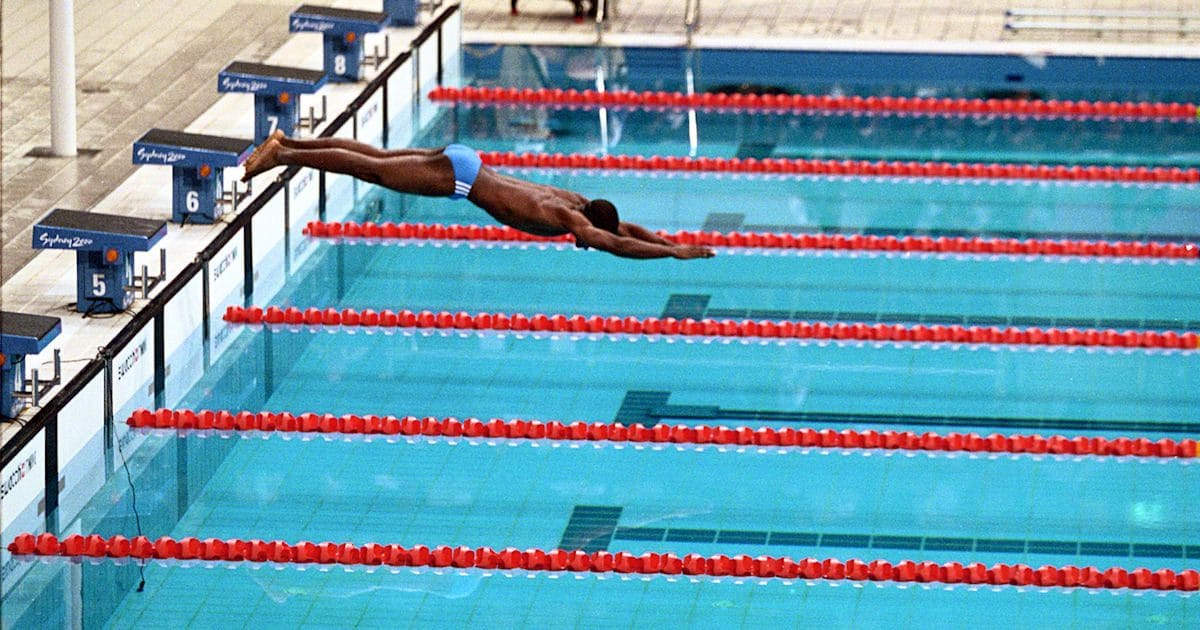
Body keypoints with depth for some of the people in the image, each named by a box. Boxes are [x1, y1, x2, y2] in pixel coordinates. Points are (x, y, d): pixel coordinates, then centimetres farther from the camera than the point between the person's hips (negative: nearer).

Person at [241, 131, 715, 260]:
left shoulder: (579, 205, 5)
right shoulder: (570, 218, -19)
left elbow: (626, 227, 18)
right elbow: (616, 244, -29)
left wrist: (669, 241, 7)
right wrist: (675, 253, -26)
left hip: (462, 164, 8)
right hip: (458, 176, -8)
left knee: (376, 159, 13)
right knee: (373, 171, -6)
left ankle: (288, 142, 20)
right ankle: (283, 156, -5)